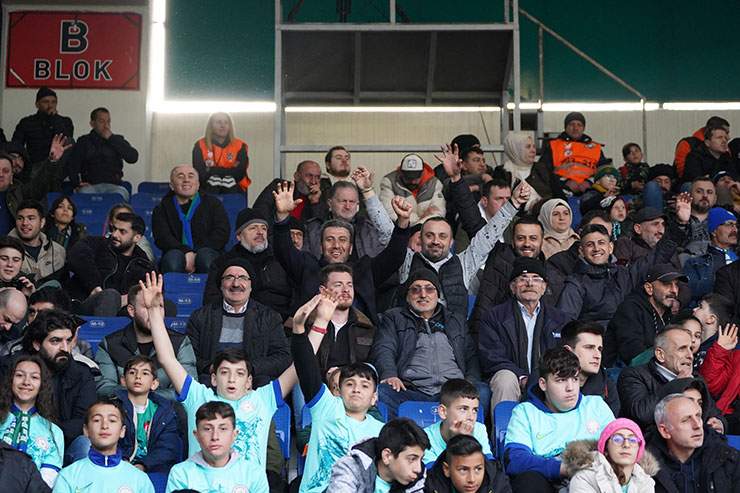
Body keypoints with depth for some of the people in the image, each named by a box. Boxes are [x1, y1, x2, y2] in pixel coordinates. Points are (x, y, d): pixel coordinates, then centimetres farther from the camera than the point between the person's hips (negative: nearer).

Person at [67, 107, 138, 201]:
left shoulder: (117, 140, 21)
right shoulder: (84, 142, 19)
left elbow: (133, 158, 3)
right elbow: (72, 163, 5)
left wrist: (111, 139, 1)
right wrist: (76, 183, -13)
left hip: (113, 185, 0)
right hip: (91, 185, 0)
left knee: (121, 194, -36)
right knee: (84, 193, -36)